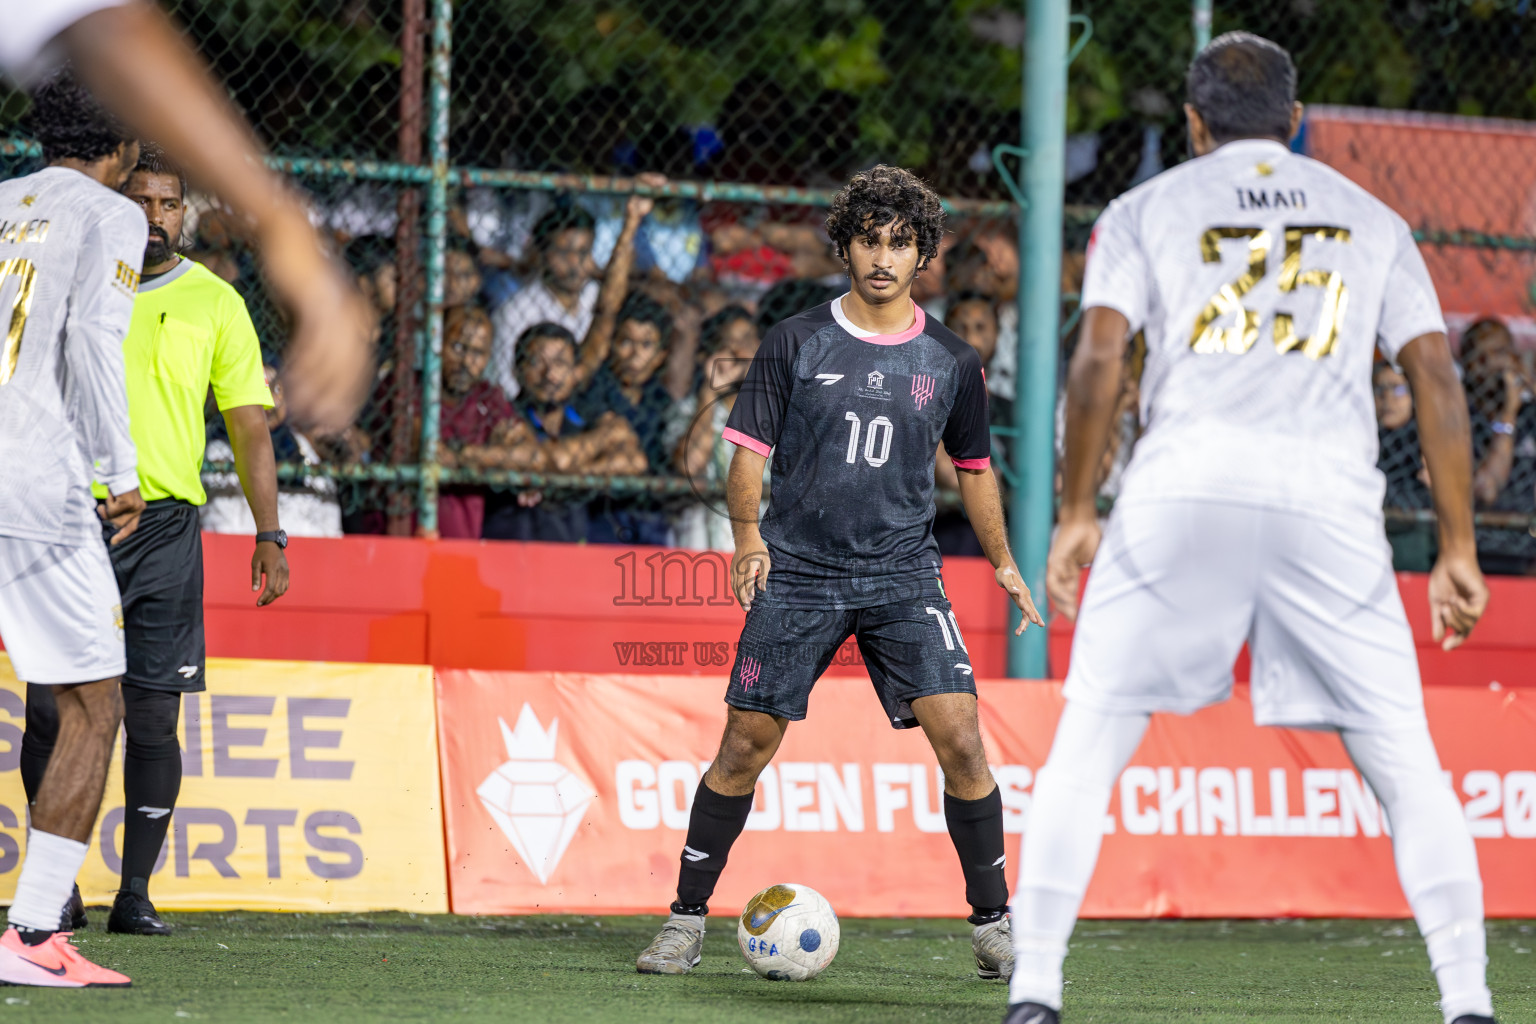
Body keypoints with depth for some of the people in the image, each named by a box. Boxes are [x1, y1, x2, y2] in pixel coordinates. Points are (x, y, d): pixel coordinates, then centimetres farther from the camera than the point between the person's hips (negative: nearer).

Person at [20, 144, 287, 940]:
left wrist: (270, 536, 0)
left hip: (167, 523, 0)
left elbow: (250, 427, 8)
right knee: (50, 709, -4)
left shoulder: (213, 302, 7)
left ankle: (135, 891, 4)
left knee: (153, 717, -2)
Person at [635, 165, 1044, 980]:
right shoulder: (794, 345, 0)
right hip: (797, 571, -1)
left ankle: (992, 922, 0)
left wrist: (1002, 563, 20)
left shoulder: (950, 361, 5)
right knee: (745, 747, -1)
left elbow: (973, 466, 20)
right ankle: (688, 919, 12)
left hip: (904, 575, 1)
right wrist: (747, 531, -19)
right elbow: (749, 450, -1)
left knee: (959, 738, -12)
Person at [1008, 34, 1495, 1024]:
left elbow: (1099, 362, 1)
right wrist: (1458, 550, 10)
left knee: (1087, 746, 5)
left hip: (1185, 489, -1)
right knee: (1406, 763, 6)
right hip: (1331, 493, 1)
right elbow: (1437, 379, 11)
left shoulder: (1145, 210, 15)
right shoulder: (1370, 218, 20)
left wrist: (1076, 515, 6)